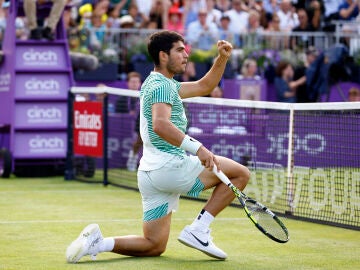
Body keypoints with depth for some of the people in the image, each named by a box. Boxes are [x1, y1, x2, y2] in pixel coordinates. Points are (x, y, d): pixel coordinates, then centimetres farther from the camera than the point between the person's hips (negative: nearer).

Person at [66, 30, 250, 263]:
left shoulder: (163, 84, 21)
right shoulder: (162, 86, -11)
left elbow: (204, 86, 30)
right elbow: (161, 125, -29)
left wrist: (222, 58, 16)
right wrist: (197, 147, -36)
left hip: (149, 172, 10)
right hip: (170, 165, -10)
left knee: (155, 246, 13)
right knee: (240, 173, -3)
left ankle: (97, 242, -4)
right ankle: (198, 230, -7)